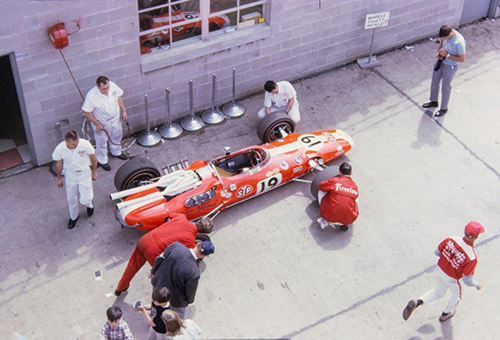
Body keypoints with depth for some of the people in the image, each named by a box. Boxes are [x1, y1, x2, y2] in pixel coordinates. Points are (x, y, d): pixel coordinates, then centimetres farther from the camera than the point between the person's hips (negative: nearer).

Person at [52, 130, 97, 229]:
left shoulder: (85, 144, -28)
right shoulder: (60, 149, -24)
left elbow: (93, 158, -9)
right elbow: (59, 164, -5)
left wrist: (94, 172, 3)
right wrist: (59, 178, 7)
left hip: (84, 173, -1)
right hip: (70, 175, 2)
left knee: (85, 200, -5)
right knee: (71, 199, 17)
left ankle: (89, 205, 35)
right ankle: (73, 217, 46)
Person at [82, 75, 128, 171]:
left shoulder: (112, 86, -22)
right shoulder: (91, 96, -35)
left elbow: (119, 97, -2)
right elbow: (87, 112, -24)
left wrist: (123, 111, -1)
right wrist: (97, 124, -20)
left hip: (115, 119, 5)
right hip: (101, 123, -5)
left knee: (116, 136, 28)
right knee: (101, 142, 16)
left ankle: (116, 152, 56)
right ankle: (102, 160, 40)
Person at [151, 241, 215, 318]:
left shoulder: (176, 246, -30)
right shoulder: (194, 273, -40)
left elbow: (160, 258, -10)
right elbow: (190, 291, -18)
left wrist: (154, 271, 11)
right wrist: (190, 299, 7)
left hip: (158, 284, 6)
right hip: (174, 299, -5)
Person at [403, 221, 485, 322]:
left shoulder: (452, 239, -23)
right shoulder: (472, 258, -35)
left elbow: (437, 252, -8)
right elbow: (467, 280, -27)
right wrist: (477, 285, -5)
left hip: (439, 271, 4)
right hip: (451, 279, -4)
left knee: (438, 292, 31)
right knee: (457, 293, 32)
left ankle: (417, 302, 8)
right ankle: (445, 314, 54)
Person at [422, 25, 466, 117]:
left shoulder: (459, 42, -35)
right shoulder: (446, 33, -15)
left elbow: (462, 59, -25)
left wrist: (447, 55, -27)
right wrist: (438, 52, -10)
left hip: (450, 67, -7)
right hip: (440, 62, 7)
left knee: (446, 88, 12)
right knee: (434, 82, 23)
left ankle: (444, 108, 35)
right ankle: (434, 101, 48)